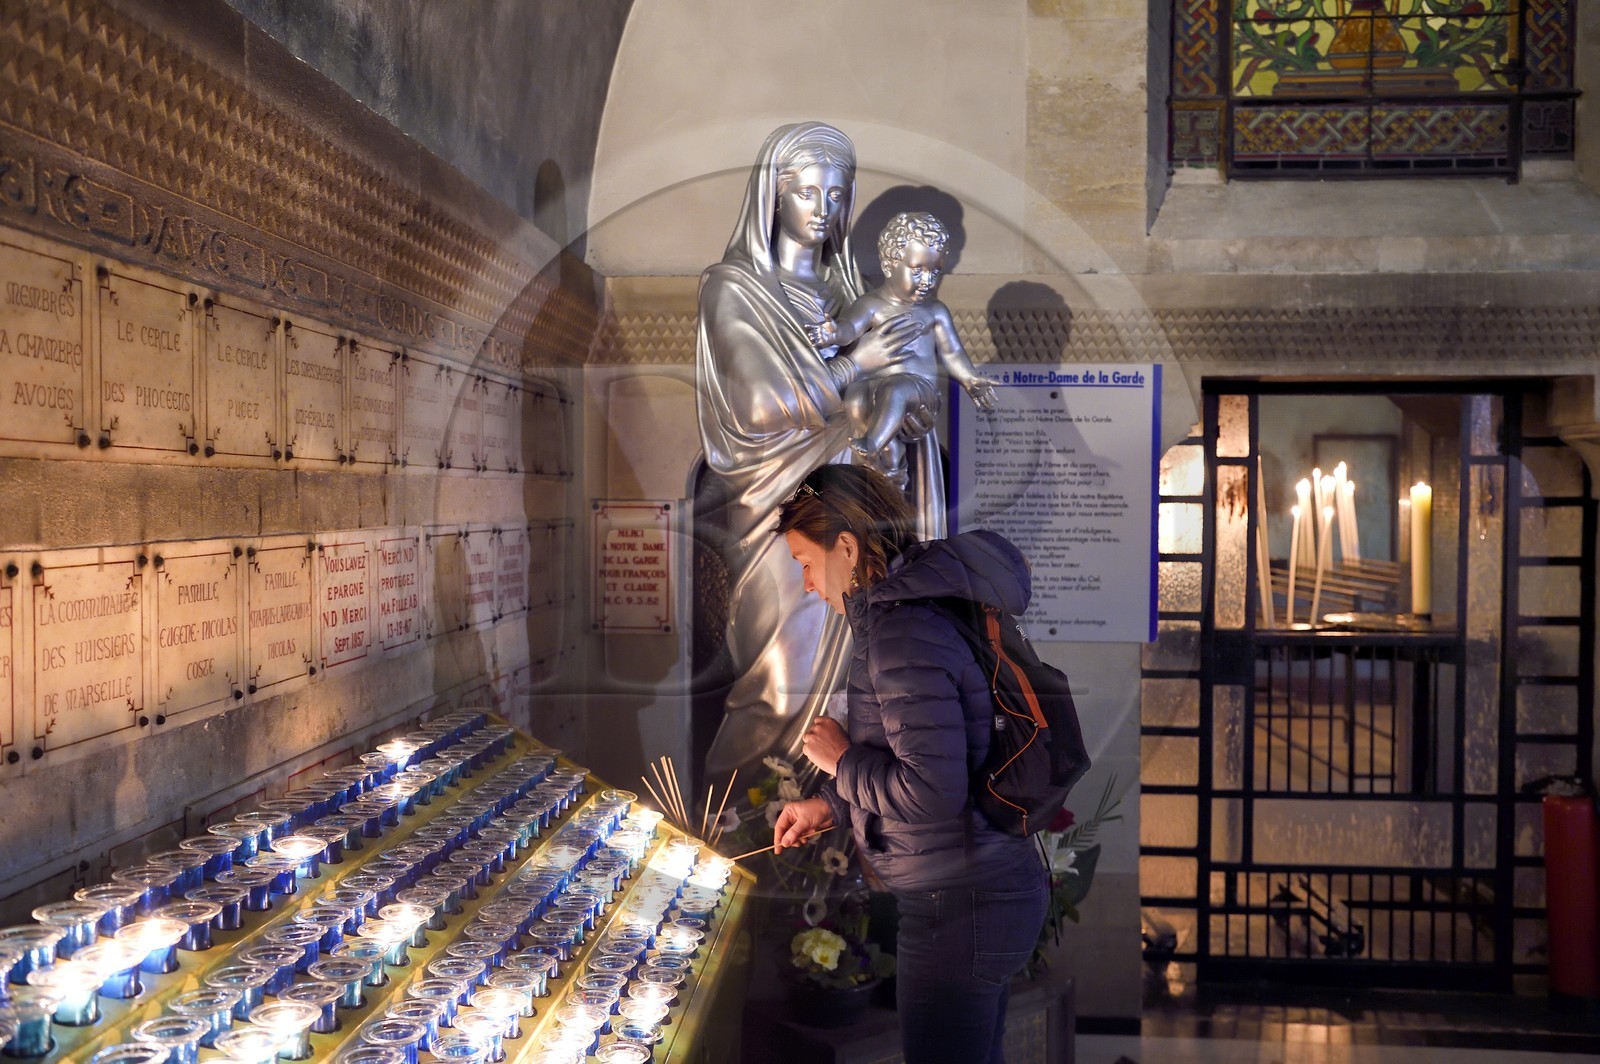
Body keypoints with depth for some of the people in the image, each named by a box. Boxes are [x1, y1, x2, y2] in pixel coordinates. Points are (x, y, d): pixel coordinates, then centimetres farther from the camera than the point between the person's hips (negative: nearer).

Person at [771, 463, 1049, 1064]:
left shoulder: (905, 632, -24)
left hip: (959, 909, -11)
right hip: (990, 886, 11)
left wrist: (841, 759, -14)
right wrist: (830, 804, 15)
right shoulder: (908, 606, 9)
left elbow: (931, 792, -30)